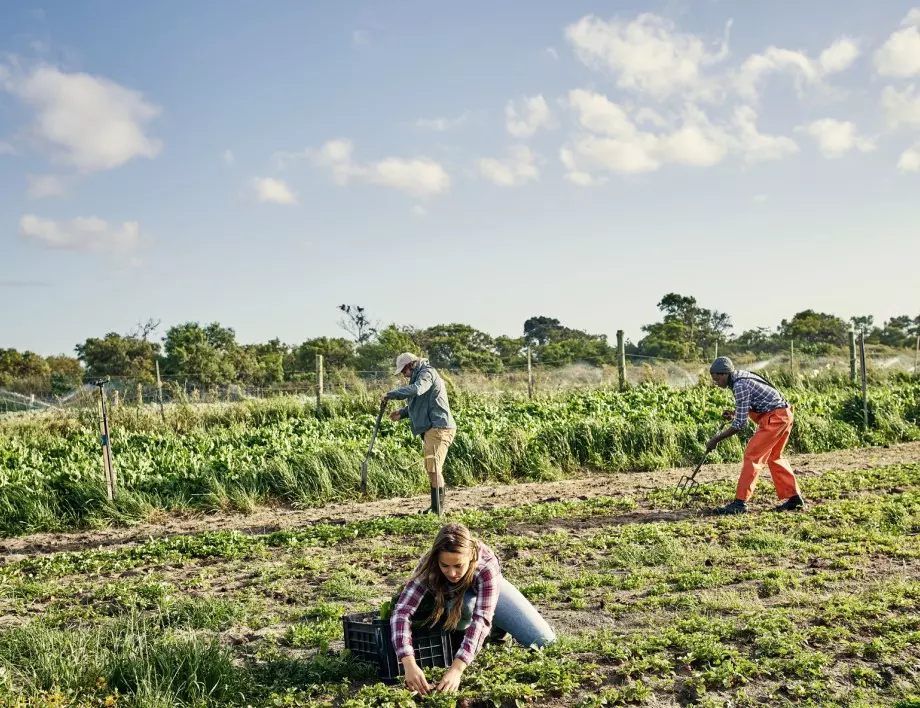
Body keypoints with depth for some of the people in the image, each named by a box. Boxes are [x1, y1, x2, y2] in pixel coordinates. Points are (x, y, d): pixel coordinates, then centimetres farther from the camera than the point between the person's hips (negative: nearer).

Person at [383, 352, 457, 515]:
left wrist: (390, 395, -22)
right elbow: (420, 403, 30)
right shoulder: (419, 376, 23)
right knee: (430, 468, 16)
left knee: (434, 468, -12)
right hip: (431, 428, 11)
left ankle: (438, 508, -9)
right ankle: (436, 507, 25)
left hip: (439, 428, -11)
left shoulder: (427, 373, -9)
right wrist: (402, 413, 15)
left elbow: (416, 390, -29)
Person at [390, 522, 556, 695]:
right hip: (448, 598, 0)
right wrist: (410, 665, -62)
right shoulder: (428, 566, -39)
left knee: (544, 640, -11)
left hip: (487, 589, 0)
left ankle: (494, 625, 16)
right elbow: (402, 612, -47)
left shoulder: (487, 565, -42)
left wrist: (456, 669, -61)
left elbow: (481, 619, -49)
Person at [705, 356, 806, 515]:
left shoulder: (740, 386, -19)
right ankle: (794, 499, 23)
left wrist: (716, 440, -13)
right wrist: (734, 414, 6)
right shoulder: (741, 376, 9)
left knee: (751, 456, -8)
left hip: (774, 418, -10)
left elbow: (740, 424, -19)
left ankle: (740, 502, -8)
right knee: (774, 457, 20)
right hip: (784, 414, 10)